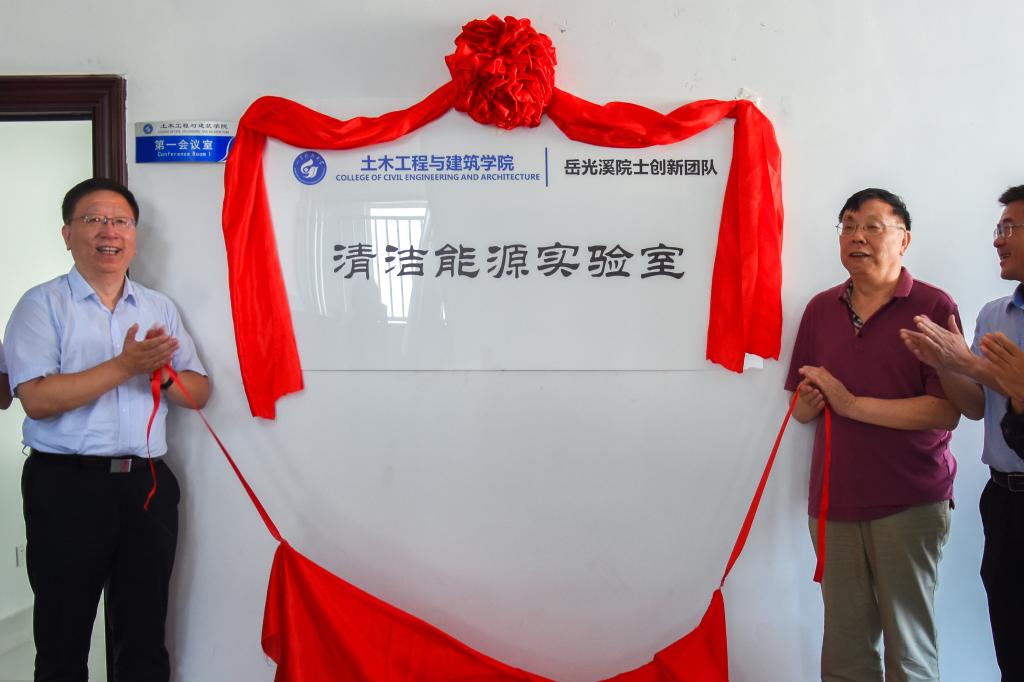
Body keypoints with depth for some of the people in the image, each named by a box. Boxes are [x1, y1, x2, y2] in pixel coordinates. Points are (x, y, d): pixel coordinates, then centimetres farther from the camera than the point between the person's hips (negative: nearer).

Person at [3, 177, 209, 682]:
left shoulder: (160, 308, 12)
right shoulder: (42, 305, -1)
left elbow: (199, 393, 9)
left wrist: (161, 372, -11)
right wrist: (124, 366, -18)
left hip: (147, 484, 4)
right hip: (67, 484, -4)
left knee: (145, 638, 13)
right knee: (63, 640, 8)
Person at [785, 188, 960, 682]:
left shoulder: (934, 307, -4)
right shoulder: (821, 308, 12)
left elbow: (947, 411, -13)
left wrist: (851, 403, -15)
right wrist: (810, 400, -6)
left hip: (909, 505, -4)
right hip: (834, 503, 4)